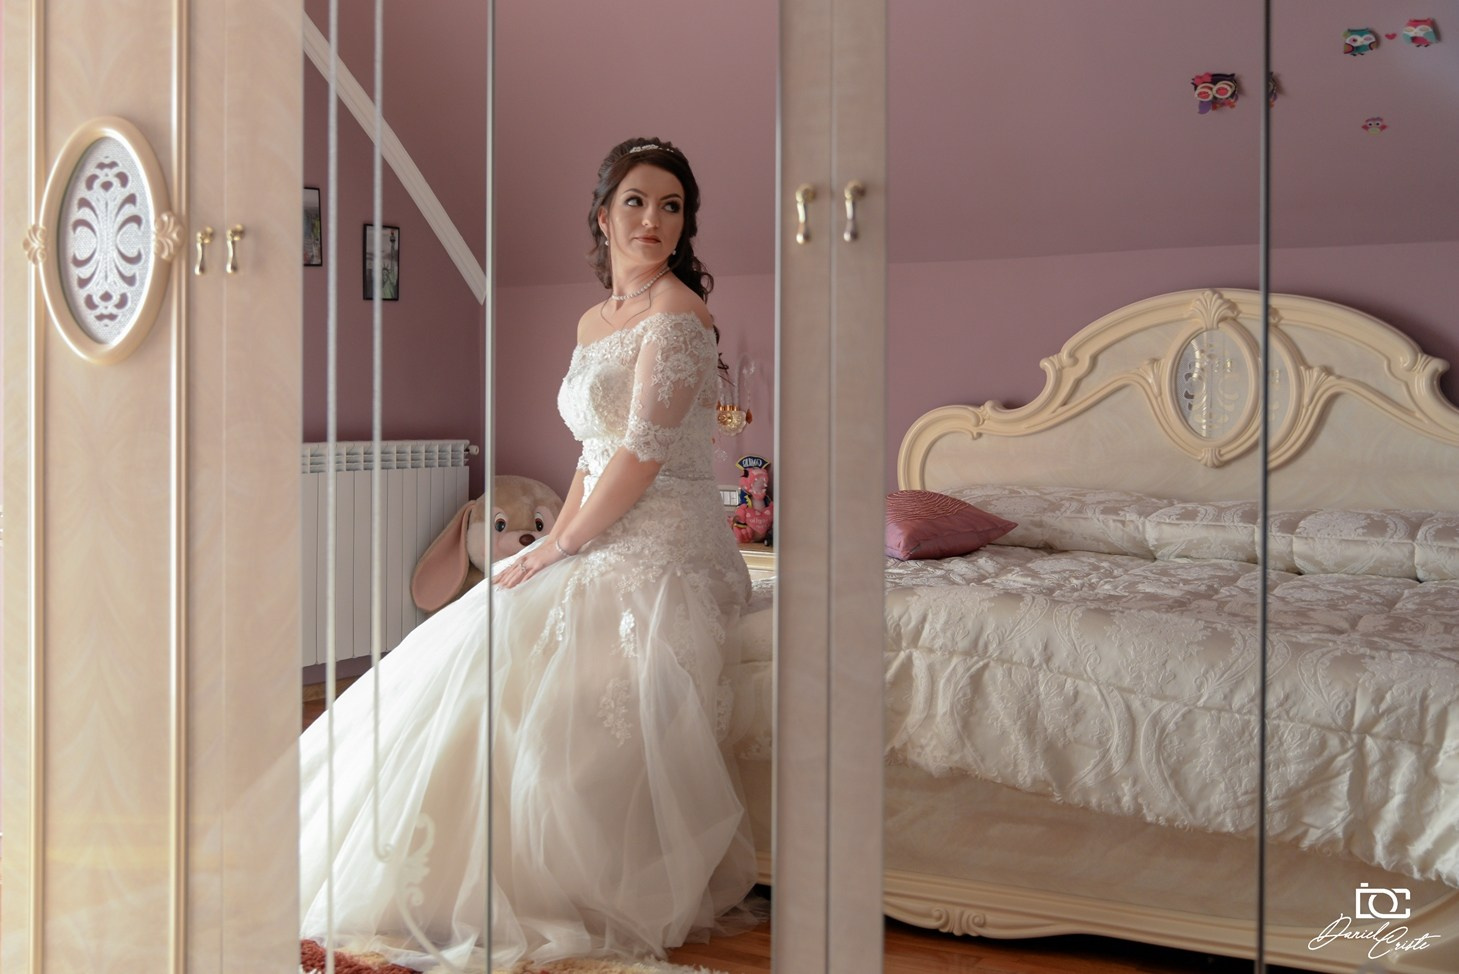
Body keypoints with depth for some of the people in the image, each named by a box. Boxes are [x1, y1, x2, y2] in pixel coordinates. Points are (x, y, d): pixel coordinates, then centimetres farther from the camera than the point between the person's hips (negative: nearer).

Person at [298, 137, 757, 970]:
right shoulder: (594, 321, 17)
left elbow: (645, 453, -16)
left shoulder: (676, 311, -10)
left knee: (511, 654, -19)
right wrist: (558, 540, 6)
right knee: (479, 651, 0)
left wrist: (563, 546, -12)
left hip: (661, 549, -9)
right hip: (605, 541, 9)